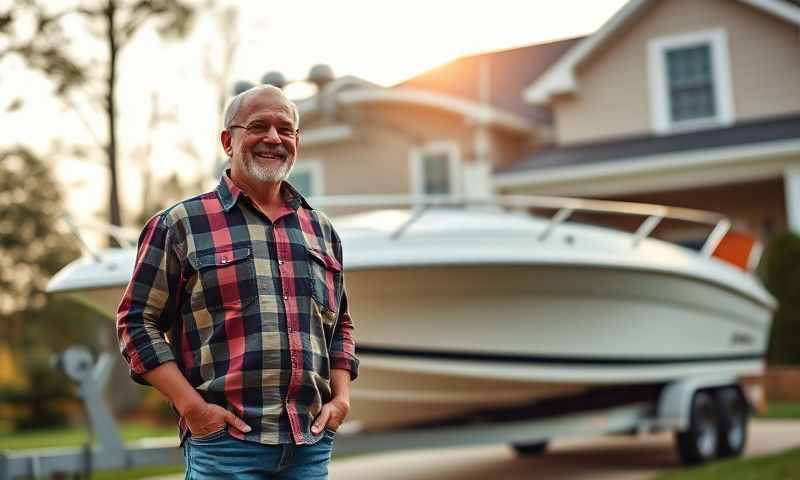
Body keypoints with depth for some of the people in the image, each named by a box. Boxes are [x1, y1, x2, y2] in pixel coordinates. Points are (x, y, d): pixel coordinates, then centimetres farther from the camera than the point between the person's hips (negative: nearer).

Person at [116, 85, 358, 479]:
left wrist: (341, 397, 8)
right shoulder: (180, 225, 2)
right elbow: (137, 321, -1)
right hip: (224, 441, -4)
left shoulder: (321, 230, 16)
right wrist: (191, 405, -10)